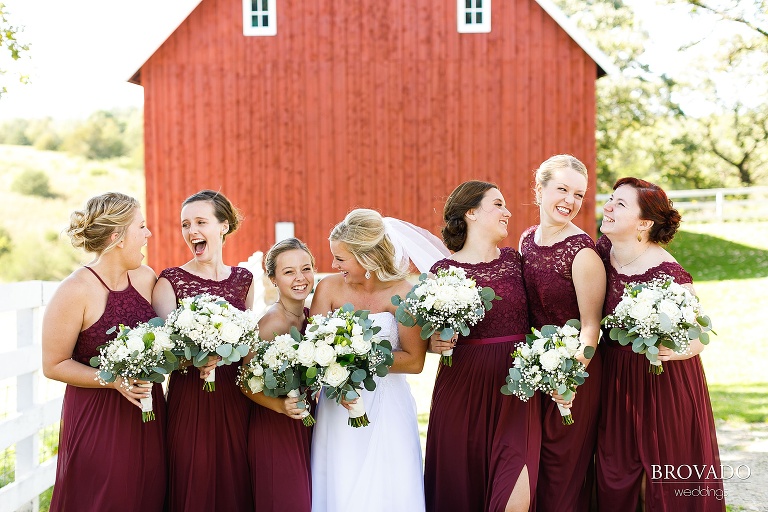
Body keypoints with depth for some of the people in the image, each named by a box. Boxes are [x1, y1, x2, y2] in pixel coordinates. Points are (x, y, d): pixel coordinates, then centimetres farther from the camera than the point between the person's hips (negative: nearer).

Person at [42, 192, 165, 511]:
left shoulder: (147, 278, 3)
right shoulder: (76, 291, -15)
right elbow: (54, 365, -10)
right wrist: (115, 381, -20)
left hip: (148, 415, 6)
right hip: (97, 420, -5)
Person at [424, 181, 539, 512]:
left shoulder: (514, 260, 7)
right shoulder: (444, 271, -3)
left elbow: (530, 317, 13)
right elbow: (428, 337, 7)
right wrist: (435, 343, -14)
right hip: (464, 391, -2)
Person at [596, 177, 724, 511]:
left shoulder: (666, 275, -23)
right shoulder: (604, 248, -4)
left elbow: (700, 335, -16)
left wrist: (680, 349, -35)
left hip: (662, 381, -6)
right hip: (615, 380, 6)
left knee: (663, 483, 6)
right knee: (615, 479, 14)